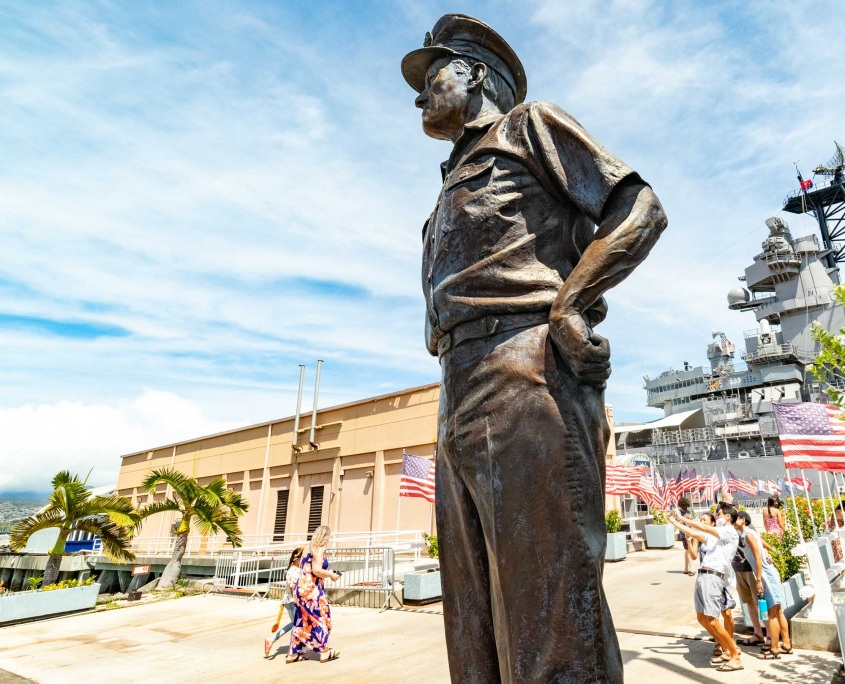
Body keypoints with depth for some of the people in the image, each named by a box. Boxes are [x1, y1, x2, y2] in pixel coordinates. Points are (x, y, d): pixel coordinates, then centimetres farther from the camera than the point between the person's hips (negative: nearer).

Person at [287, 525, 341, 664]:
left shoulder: (308, 547, 13)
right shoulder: (319, 549, -13)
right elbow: (316, 570, -22)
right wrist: (331, 575, -7)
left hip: (301, 588, 8)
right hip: (311, 590, -8)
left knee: (302, 621, 15)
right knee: (320, 619, 5)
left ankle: (294, 653, 19)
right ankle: (324, 652, 14)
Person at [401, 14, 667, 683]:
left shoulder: (527, 124, 16)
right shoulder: (456, 190, 36)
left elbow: (640, 208, 3)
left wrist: (568, 305, -12)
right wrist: (457, 415, 15)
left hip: (526, 375, -8)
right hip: (461, 403, 9)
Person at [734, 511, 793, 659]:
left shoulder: (748, 534, -14)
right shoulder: (745, 534, 12)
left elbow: (758, 557, -18)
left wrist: (759, 580, -17)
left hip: (766, 575, -9)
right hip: (768, 574, 9)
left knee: (772, 613, -2)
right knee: (778, 611, 15)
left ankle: (774, 649, 4)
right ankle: (786, 645, 24)